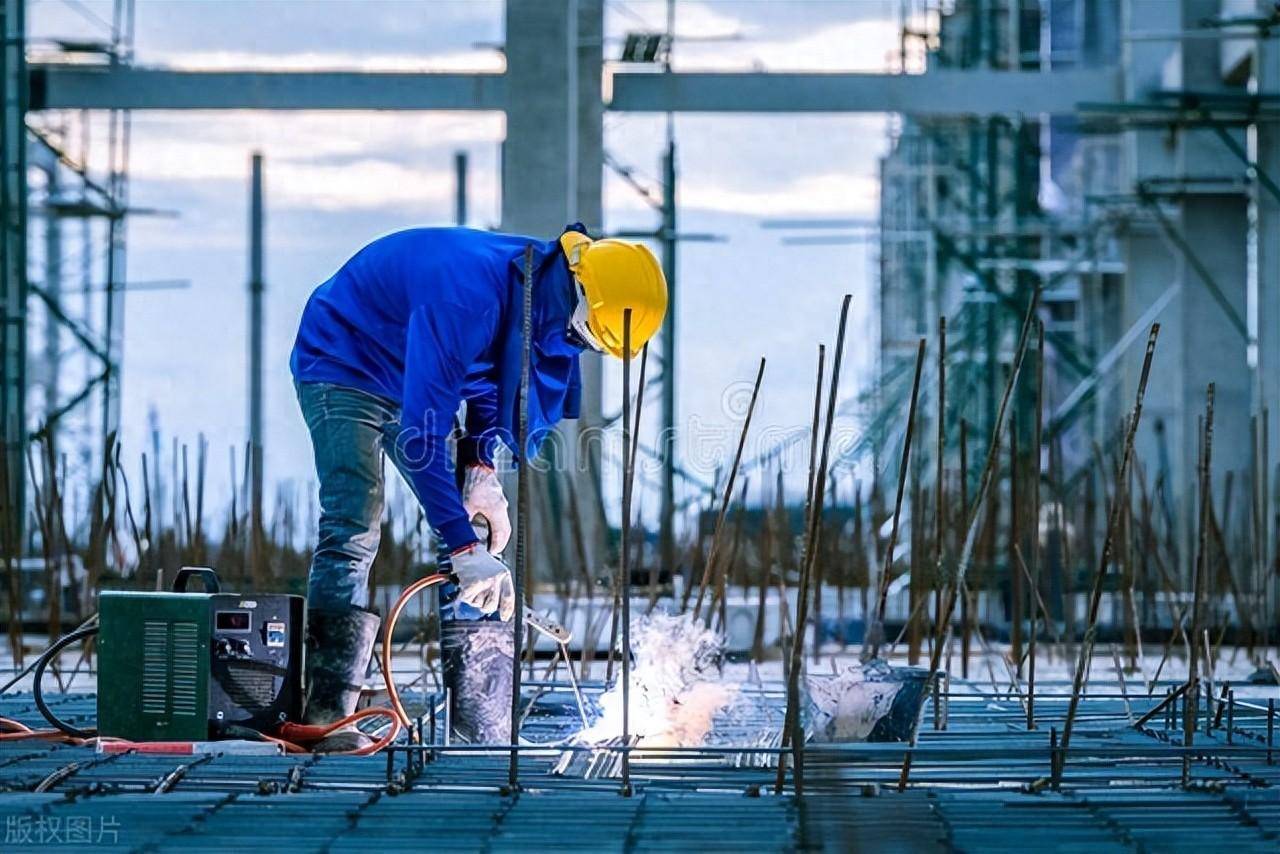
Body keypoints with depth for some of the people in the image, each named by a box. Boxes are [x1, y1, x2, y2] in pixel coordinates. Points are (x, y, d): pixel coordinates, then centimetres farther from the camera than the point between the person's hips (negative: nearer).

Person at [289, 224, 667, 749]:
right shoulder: (468, 296, -38)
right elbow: (420, 436, -39)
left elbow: (488, 372, 9)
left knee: (477, 534, 0)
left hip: (417, 381, 8)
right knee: (352, 526, -23)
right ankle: (327, 712, -24)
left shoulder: (539, 291, -11)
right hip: (343, 366, -8)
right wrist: (463, 547, -40)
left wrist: (479, 465, -5)